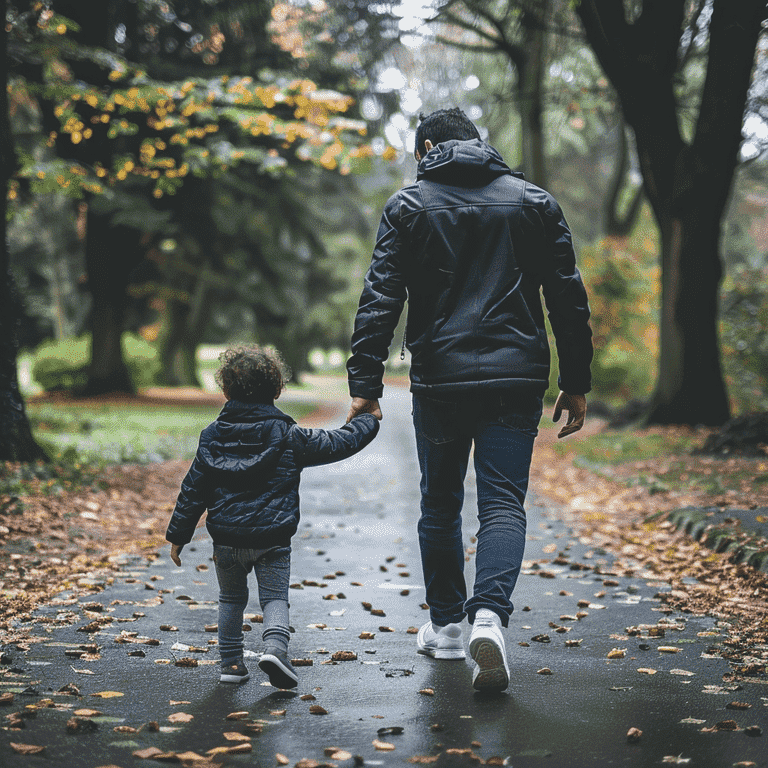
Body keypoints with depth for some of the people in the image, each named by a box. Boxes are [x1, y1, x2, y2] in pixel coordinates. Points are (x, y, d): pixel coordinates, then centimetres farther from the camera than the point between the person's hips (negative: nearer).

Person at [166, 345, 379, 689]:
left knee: (230, 599, 18)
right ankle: (275, 645, -21)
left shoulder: (213, 436, 2)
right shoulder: (289, 437, -3)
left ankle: (231, 661, 17)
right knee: (274, 597, 4)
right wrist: (367, 422, 23)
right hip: (272, 539, -2)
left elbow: (194, 489, 4)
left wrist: (178, 535, 11)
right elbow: (337, 443, 4)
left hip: (226, 538, 2)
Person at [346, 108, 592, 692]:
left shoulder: (410, 206, 4)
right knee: (503, 503, 0)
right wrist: (576, 383, 10)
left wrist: (365, 384, -5)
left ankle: (446, 625, 23)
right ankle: (490, 614, -21)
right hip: (518, 380, 1)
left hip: (440, 381, 0)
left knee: (441, 504, 14)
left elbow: (380, 300, -4)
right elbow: (569, 299, 6)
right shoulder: (534, 201, 9)